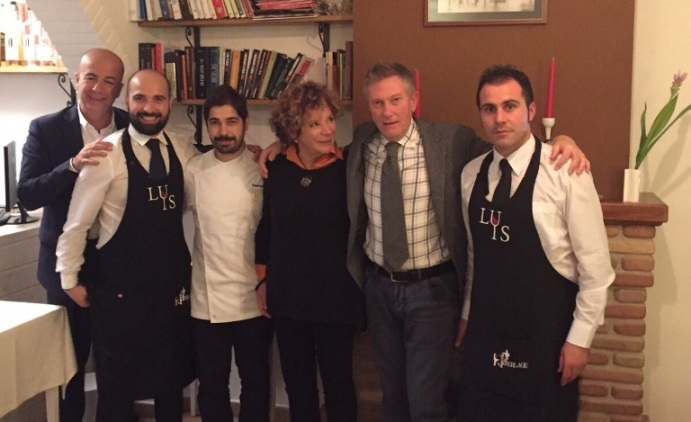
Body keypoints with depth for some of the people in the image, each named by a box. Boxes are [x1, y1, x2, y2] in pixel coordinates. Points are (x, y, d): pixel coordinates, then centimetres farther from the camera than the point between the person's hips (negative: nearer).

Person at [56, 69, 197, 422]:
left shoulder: (184, 151, 0)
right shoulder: (107, 154, -13)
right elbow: (77, 222, -8)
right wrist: (70, 280, -4)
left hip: (173, 287, 4)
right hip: (120, 290, -4)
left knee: (172, 381, 18)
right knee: (117, 386, 12)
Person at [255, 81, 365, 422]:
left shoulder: (347, 169, -11)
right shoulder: (276, 170, -1)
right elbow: (264, 228, 10)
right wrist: (262, 280, 11)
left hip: (336, 298, -3)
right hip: (287, 297, 3)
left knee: (338, 383, 10)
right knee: (297, 384, 16)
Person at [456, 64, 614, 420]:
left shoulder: (565, 172, -14)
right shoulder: (470, 174, 2)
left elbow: (595, 265, -11)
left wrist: (580, 337, -9)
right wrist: (467, 315, 14)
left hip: (545, 335, -4)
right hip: (484, 333, 5)